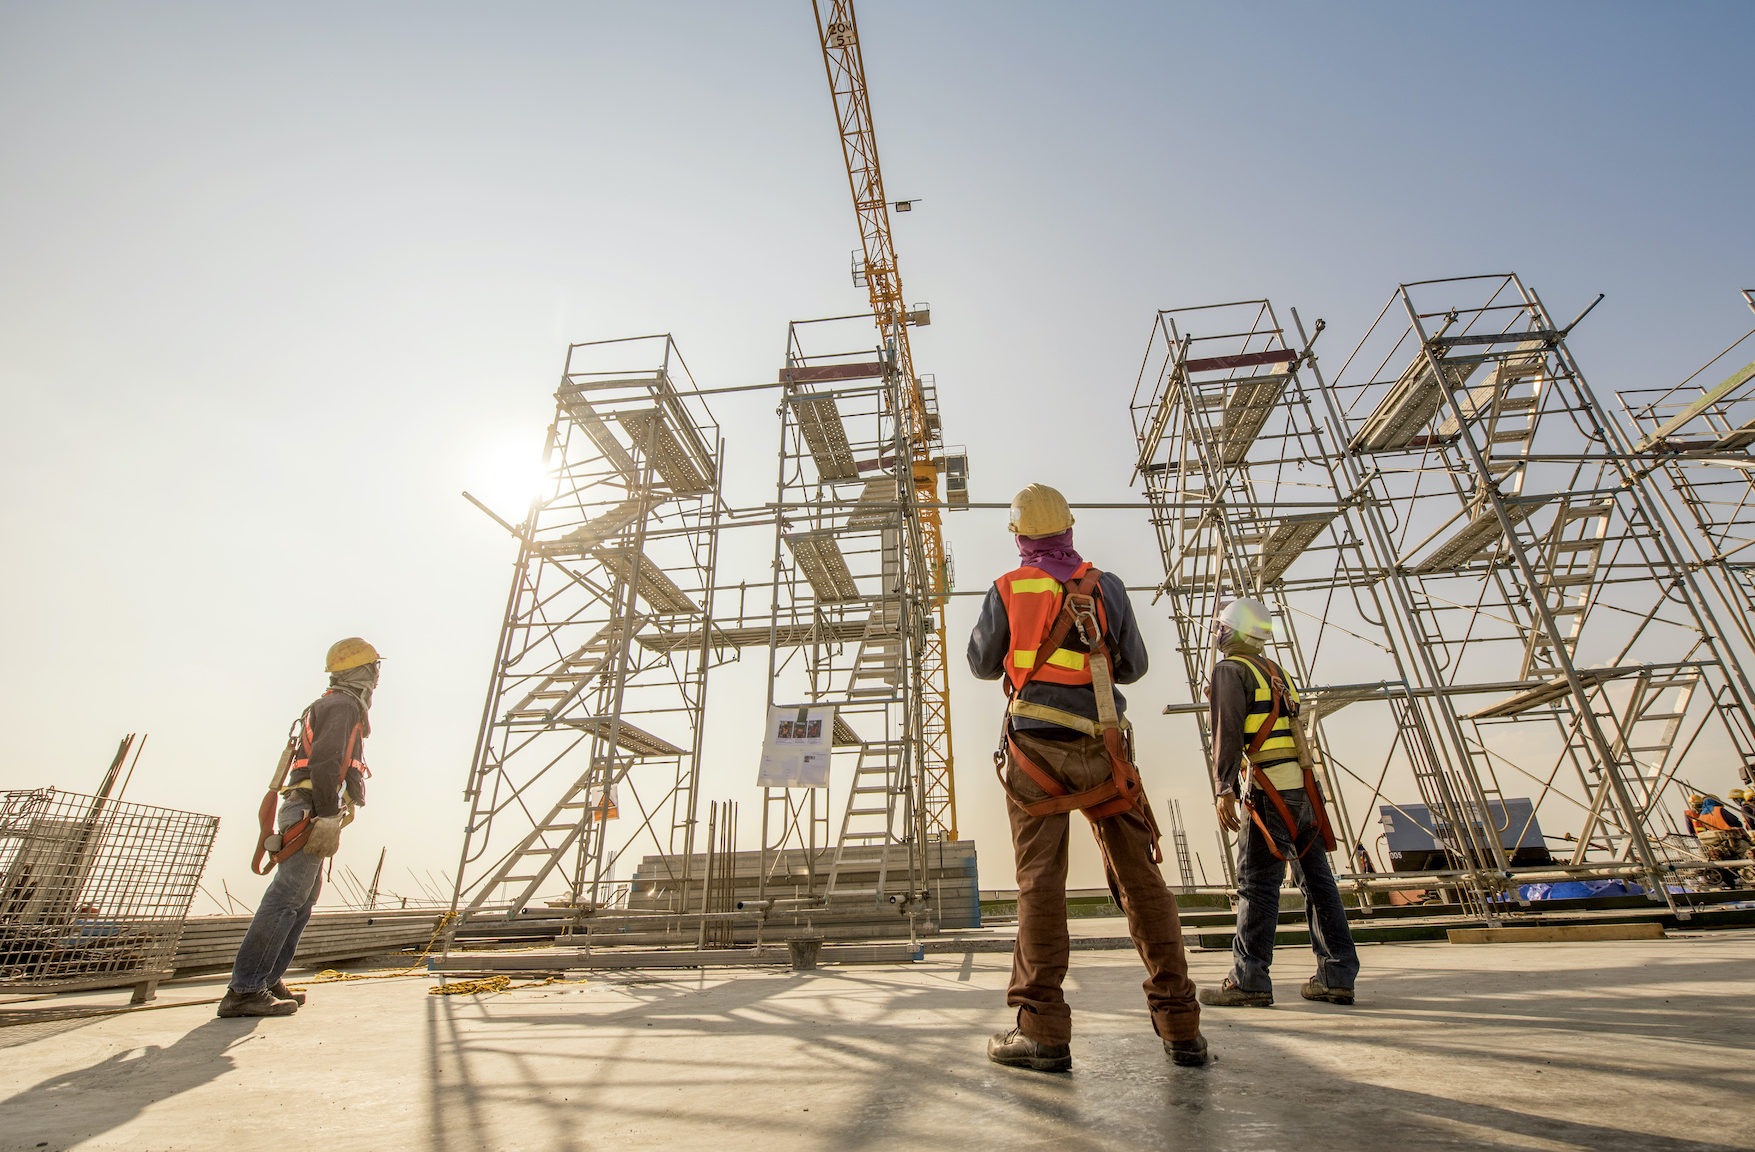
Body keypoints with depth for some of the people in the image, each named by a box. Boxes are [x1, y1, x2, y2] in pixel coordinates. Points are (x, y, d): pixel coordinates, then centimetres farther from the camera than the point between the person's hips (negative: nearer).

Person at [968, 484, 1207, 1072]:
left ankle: (1044, 1032, 0)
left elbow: (983, 663, 12)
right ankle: (1180, 1027, 14)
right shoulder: (1106, 585, 5)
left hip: (1034, 747, -1)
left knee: (1040, 881, 0)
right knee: (1140, 880, 9)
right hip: (1101, 749, 2)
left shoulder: (1006, 590, 1)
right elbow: (1133, 666, 12)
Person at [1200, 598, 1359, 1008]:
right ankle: (1337, 978, 17)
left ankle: (1249, 981, -2)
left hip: (1272, 789, -8)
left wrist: (1224, 789, -18)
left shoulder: (1230, 670, -4)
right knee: (1318, 880, 11)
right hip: (1303, 785, 9)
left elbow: (1227, 733, -15)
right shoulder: (1274, 670, 21)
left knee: (1257, 883, -6)